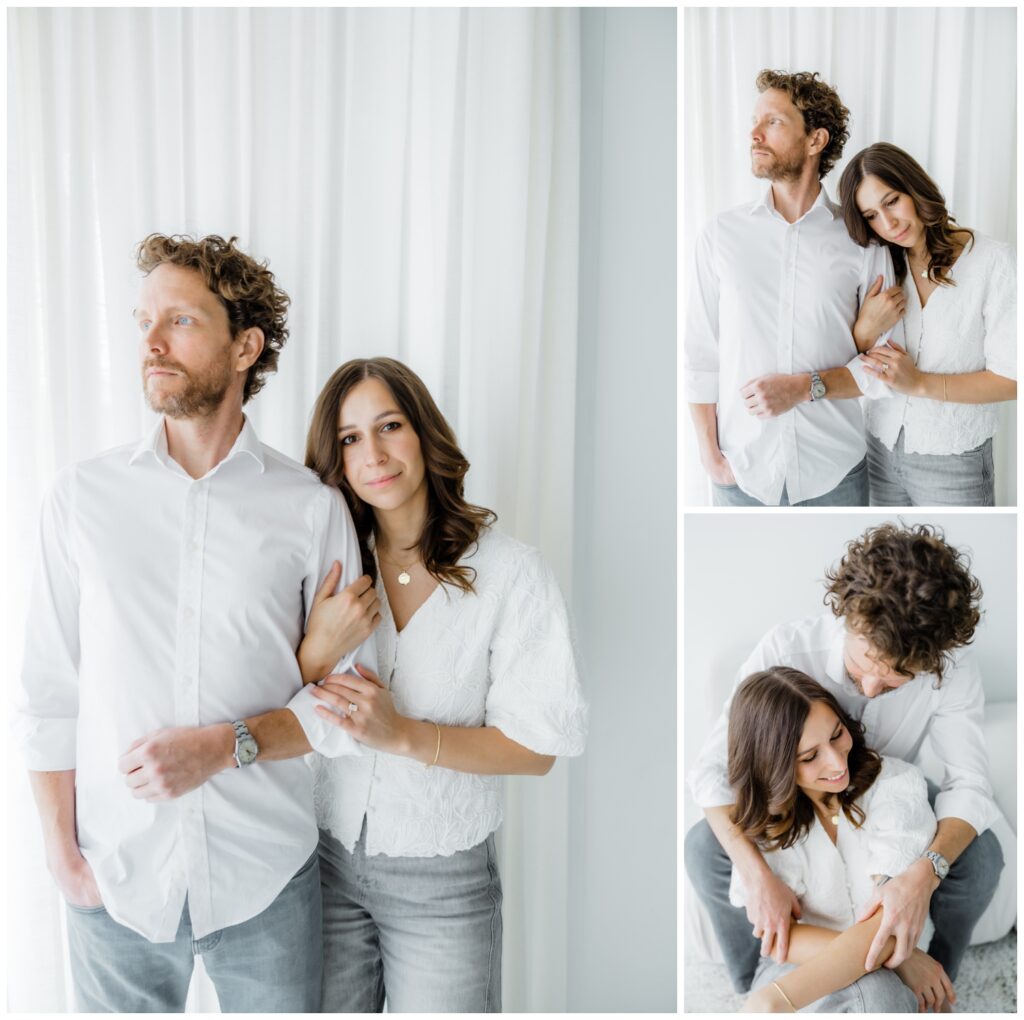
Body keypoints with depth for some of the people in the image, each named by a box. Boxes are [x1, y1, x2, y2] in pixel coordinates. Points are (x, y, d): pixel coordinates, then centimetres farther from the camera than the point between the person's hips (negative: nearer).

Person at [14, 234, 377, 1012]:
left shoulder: (314, 509, -4)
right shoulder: (83, 496, 0)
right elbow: (49, 691, 2)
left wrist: (228, 744, -15)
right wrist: (61, 851, -1)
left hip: (266, 880, -1)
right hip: (115, 880, 1)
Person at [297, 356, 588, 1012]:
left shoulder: (510, 573, -11)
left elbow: (537, 749, -12)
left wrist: (403, 733, -23)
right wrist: (320, 644, -20)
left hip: (442, 882, -3)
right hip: (328, 857, 3)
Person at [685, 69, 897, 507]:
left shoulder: (862, 240, -2)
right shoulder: (722, 234, 1)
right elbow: (699, 354, 0)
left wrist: (806, 387, -15)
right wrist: (710, 454, -4)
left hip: (834, 471, 0)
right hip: (741, 472, 0)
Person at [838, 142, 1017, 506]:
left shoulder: (993, 263, -13)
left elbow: (1011, 379, -13)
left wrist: (920, 383, -20)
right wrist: (865, 329, -20)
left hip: (953, 463, -3)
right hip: (880, 450, 4)